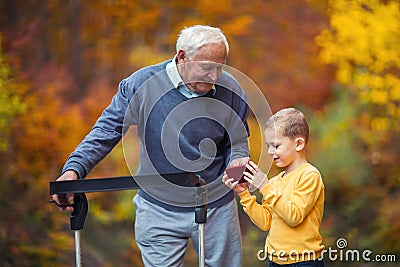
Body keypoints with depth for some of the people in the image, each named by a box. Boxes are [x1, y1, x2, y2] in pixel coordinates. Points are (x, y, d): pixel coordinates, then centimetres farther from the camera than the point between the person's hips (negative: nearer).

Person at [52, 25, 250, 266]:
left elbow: (238, 143, 7)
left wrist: (238, 162, -17)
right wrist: (74, 169, -18)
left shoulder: (231, 91, -6)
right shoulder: (142, 84, -11)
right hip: (159, 211, -2)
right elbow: (107, 131, -6)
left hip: (218, 210, 2)